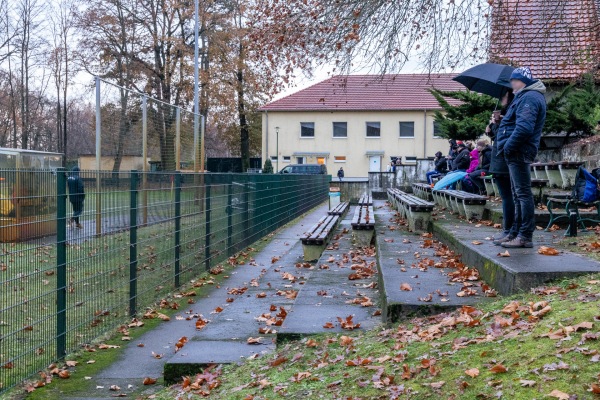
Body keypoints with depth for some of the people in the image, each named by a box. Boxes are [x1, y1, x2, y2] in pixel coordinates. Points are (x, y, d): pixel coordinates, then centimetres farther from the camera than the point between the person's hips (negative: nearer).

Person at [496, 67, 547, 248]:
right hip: (516, 153, 11)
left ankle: (525, 236, -9)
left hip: (519, 152, -11)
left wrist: (508, 147, -20)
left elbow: (524, 128, -25)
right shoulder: (526, 96, 20)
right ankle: (518, 233, 22)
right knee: (519, 194, 14)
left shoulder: (529, 98, -14)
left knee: (522, 194, -10)